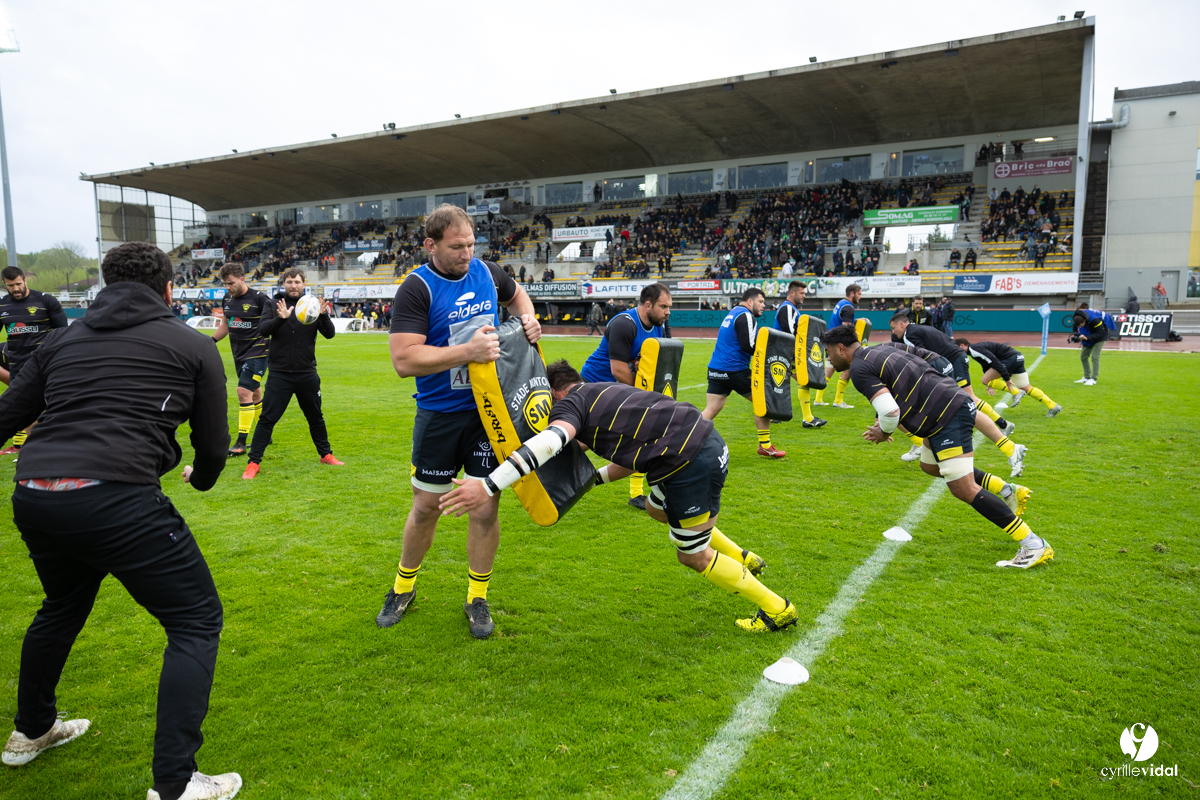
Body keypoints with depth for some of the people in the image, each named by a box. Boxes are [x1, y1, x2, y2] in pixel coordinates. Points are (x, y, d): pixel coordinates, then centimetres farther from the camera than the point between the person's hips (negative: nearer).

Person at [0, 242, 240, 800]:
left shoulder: (61, 340, 19)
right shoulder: (193, 346, 7)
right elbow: (214, 446, 9)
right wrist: (202, 478, 31)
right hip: (113, 497, -6)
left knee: (63, 607, 33)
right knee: (196, 621, 5)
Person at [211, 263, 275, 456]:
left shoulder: (259, 298, -13)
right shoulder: (227, 298, 8)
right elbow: (225, 325, 20)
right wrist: (209, 342, 14)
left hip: (257, 353, -7)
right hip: (239, 354, 7)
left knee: (244, 391, -14)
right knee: (255, 394, 15)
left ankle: (241, 442, -8)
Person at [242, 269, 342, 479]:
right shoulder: (276, 304, -1)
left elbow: (330, 334, -7)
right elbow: (262, 330, -14)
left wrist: (323, 315, -26)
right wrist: (281, 318, -33)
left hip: (307, 373, 2)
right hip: (280, 373, -2)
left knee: (315, 417, 15)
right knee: (267, 418, -4)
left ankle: (325, 454, 31)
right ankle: (253, 463, 2)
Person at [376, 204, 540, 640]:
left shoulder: (487, 272, 1)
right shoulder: (416, 289, -13)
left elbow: (516, 294, 25)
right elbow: (403, 360, -22)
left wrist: (528, 318, 3)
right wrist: (467, 351, -28)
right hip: (439, 413, -3)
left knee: (486, 505, 4)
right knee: (426, 505, 10)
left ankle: (477, 598, 23)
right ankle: (404, 587, 35)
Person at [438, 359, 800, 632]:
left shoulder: (570, 402, -1)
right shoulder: (606, 391, 25)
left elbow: (548, 442, -23)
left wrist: (488, 486, -27)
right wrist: (596, 476, 28)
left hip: (691, 464, -9)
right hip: (709, 439, 9)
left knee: (693, 555, 12)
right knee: (657, 508, 33)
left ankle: (778, 610, 27)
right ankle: (743, 561, 44)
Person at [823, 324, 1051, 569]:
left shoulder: (860, 369, -14)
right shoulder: (878, 351, 16)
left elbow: (890, 411, -23)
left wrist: (884, 432, -1)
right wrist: (886, 422, 16)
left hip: (948, 419, -10)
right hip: (953, 400, 10)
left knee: (963, 489, -9)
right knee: (930, 465, 29)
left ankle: (1034, 545, -4)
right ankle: (1003, 490, 32)